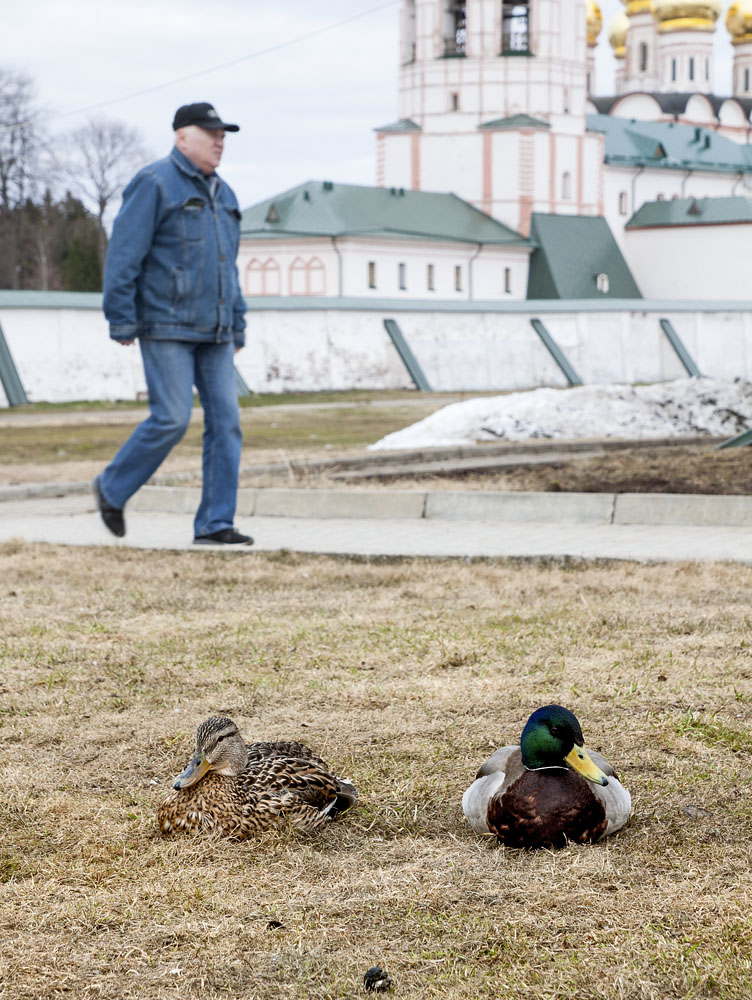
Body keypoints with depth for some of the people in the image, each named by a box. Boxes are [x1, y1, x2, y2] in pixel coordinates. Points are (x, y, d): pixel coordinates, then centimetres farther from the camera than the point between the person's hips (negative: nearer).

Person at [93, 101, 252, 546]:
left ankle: (216, 523, 2)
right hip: (166, 327, -7)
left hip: (213, 332, 7)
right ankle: (112, 488, 11)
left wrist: (237, 328, 19)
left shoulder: (222, 194, 18)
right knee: (172, 418, -11)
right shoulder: (154, 184, -6)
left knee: (225, 419, -1)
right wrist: (122, 320, -15)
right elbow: (124, 255, -10)